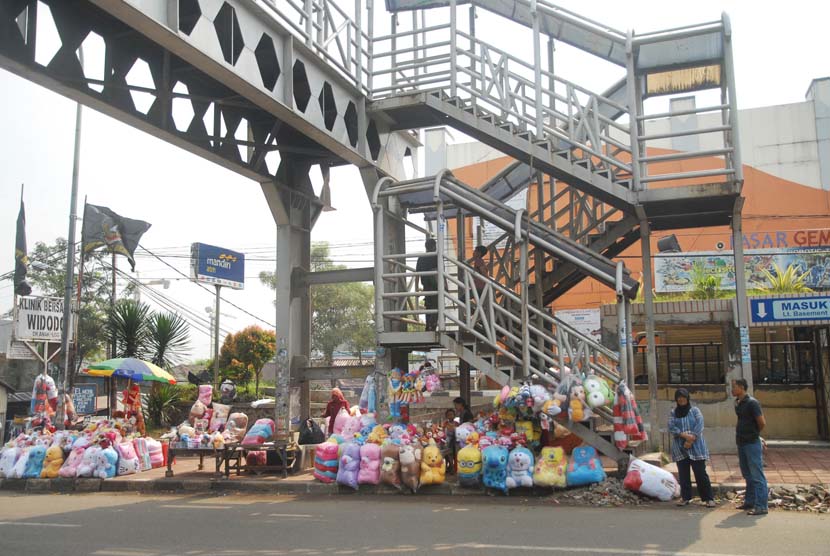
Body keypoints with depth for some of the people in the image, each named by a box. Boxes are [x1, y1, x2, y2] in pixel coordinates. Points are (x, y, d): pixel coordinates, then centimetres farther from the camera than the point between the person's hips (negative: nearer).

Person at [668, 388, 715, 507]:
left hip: (696, 447, -2)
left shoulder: (695, 411, 5)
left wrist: (691, 440, -15)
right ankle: (685, 497, 14)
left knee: (701, 473, -4)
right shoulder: (673, 413, 9)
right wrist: (684, 435, -18)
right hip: (680, 448, 2)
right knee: (683, 474, 5)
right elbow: (671, 427, -4)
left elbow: (699, 426, -7)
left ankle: (709, 498, 2)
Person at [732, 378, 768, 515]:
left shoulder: (752, 403, -16)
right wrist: (739, 430, 10)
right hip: (741, 443, 9)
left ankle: (761, 506, -3)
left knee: (757, 476, -5)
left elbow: (762, 423, -15)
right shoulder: (738, 403, 10)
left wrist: (754, 434, 1)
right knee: (747, 475, 17)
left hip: (752, 443, -9)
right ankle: (749, 502, 26)